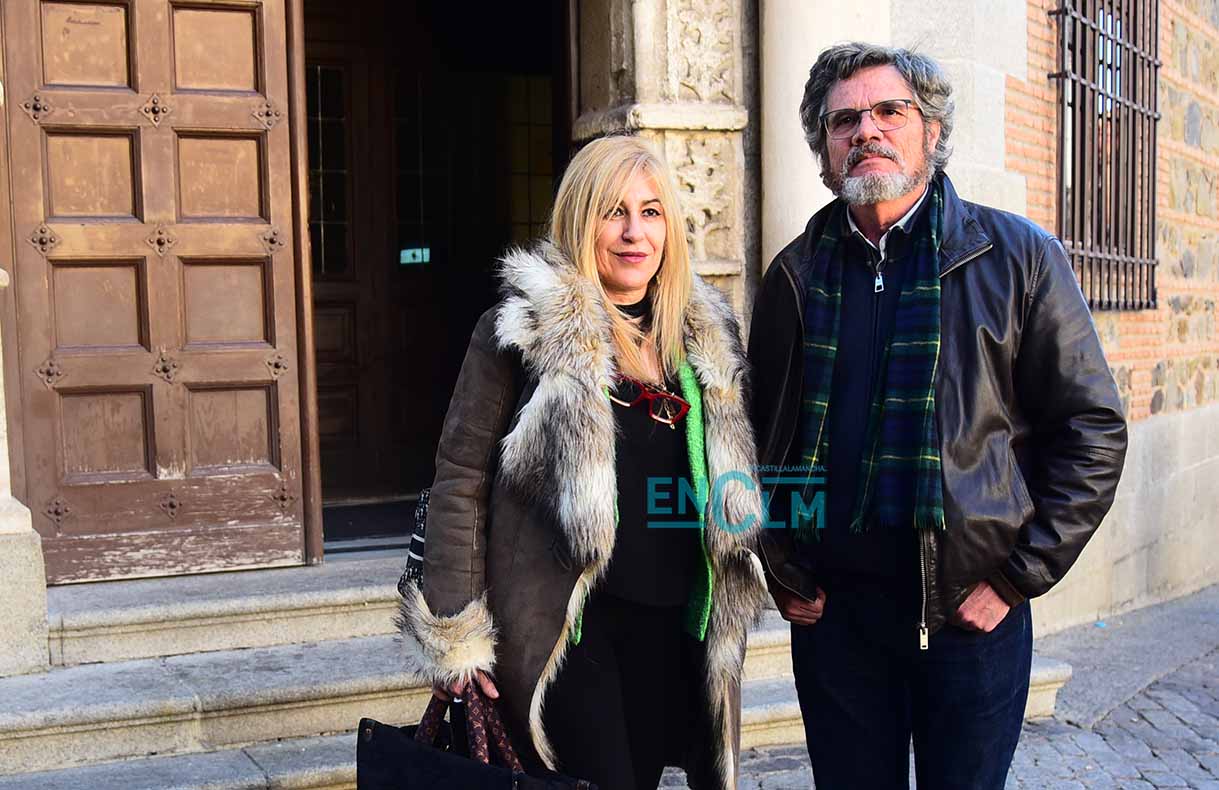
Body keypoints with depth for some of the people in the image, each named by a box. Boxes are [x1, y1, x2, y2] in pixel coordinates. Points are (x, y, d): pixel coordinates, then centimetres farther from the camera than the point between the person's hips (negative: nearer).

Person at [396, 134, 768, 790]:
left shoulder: (707, 334, 11)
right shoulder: (523, 327, -5)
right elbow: (460, 477, -6)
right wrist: (454, 633, -9)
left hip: (672, 622, 5)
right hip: (560, 624, -5)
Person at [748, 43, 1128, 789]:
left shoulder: (1019, 255, -2)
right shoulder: (797, 274, 5)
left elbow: (1093, 428, -3)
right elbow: (761, 438, 10)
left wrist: (1017, 578, -7)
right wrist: (786, 576, 3)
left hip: (974, 611, -2)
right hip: (832, 608, 2)